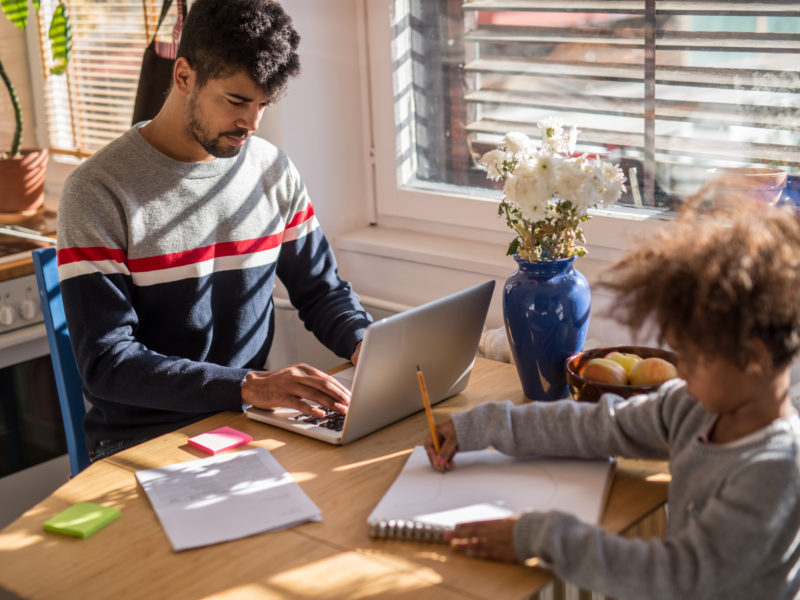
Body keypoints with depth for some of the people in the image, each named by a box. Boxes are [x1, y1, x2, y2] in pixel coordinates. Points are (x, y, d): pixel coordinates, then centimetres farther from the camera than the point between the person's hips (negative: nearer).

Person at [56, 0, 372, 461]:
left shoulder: (275, 172, 5)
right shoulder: (97, 192, -11)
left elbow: (321, 290, 16)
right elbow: (105, 365, -17)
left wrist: (364, 341, -8)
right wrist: (248, 386, -28)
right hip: (143, 439, -4)